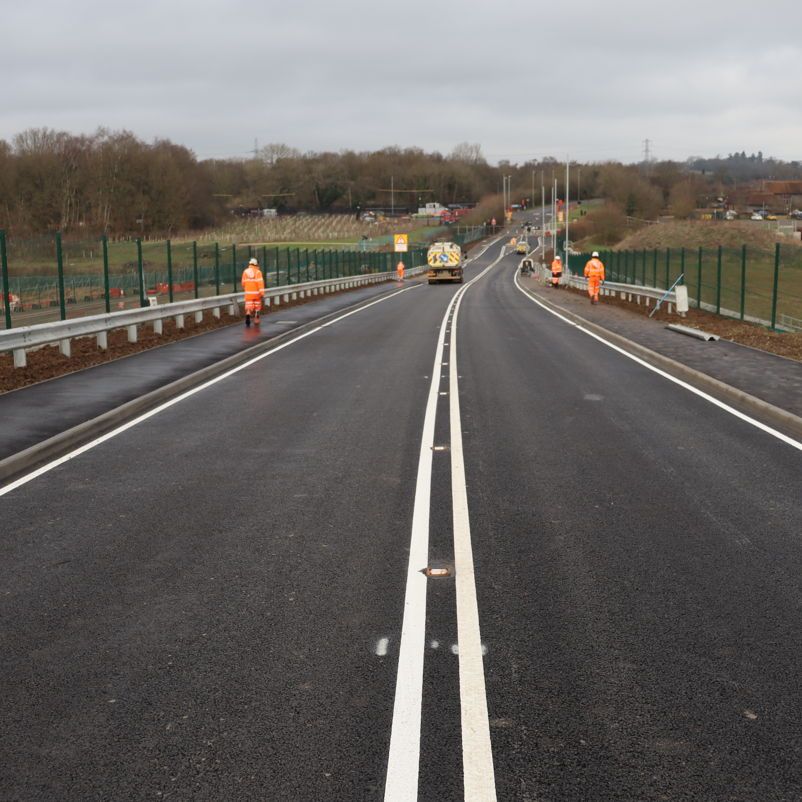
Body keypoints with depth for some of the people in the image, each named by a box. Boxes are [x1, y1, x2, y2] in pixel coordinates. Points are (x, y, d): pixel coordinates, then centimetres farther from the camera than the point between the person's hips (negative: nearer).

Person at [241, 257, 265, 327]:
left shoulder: (245, 271, 2)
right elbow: (260, 282, -15)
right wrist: (262, 292, -16)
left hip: (248, 293, 1)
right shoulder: (258, 272, -6)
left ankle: (248, 314, -30)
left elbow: (243, 283, 7)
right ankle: (256, 320, 22)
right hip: (256, 292, -1)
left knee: (249, 307, -1)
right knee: (257, 307, 16)